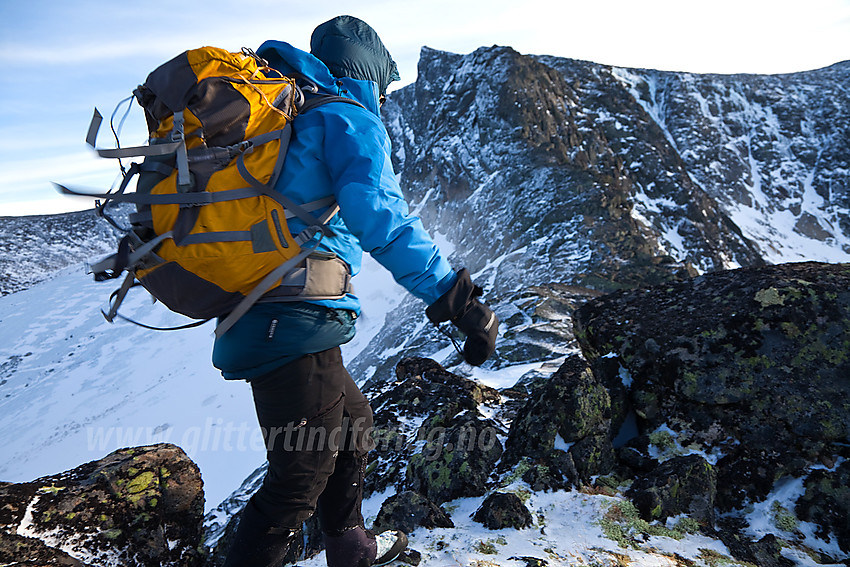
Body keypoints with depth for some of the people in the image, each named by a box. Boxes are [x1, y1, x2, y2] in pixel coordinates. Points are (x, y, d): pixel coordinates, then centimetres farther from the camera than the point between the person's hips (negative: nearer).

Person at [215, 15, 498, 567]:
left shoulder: (286, 121, 21)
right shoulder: (348, 119, -5)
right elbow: (378, 212, -23)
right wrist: (455, 297, -26)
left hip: (253, 324, 10)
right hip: (299, 326, -10)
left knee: (353, 421, 25)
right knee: (299, 479, 2)